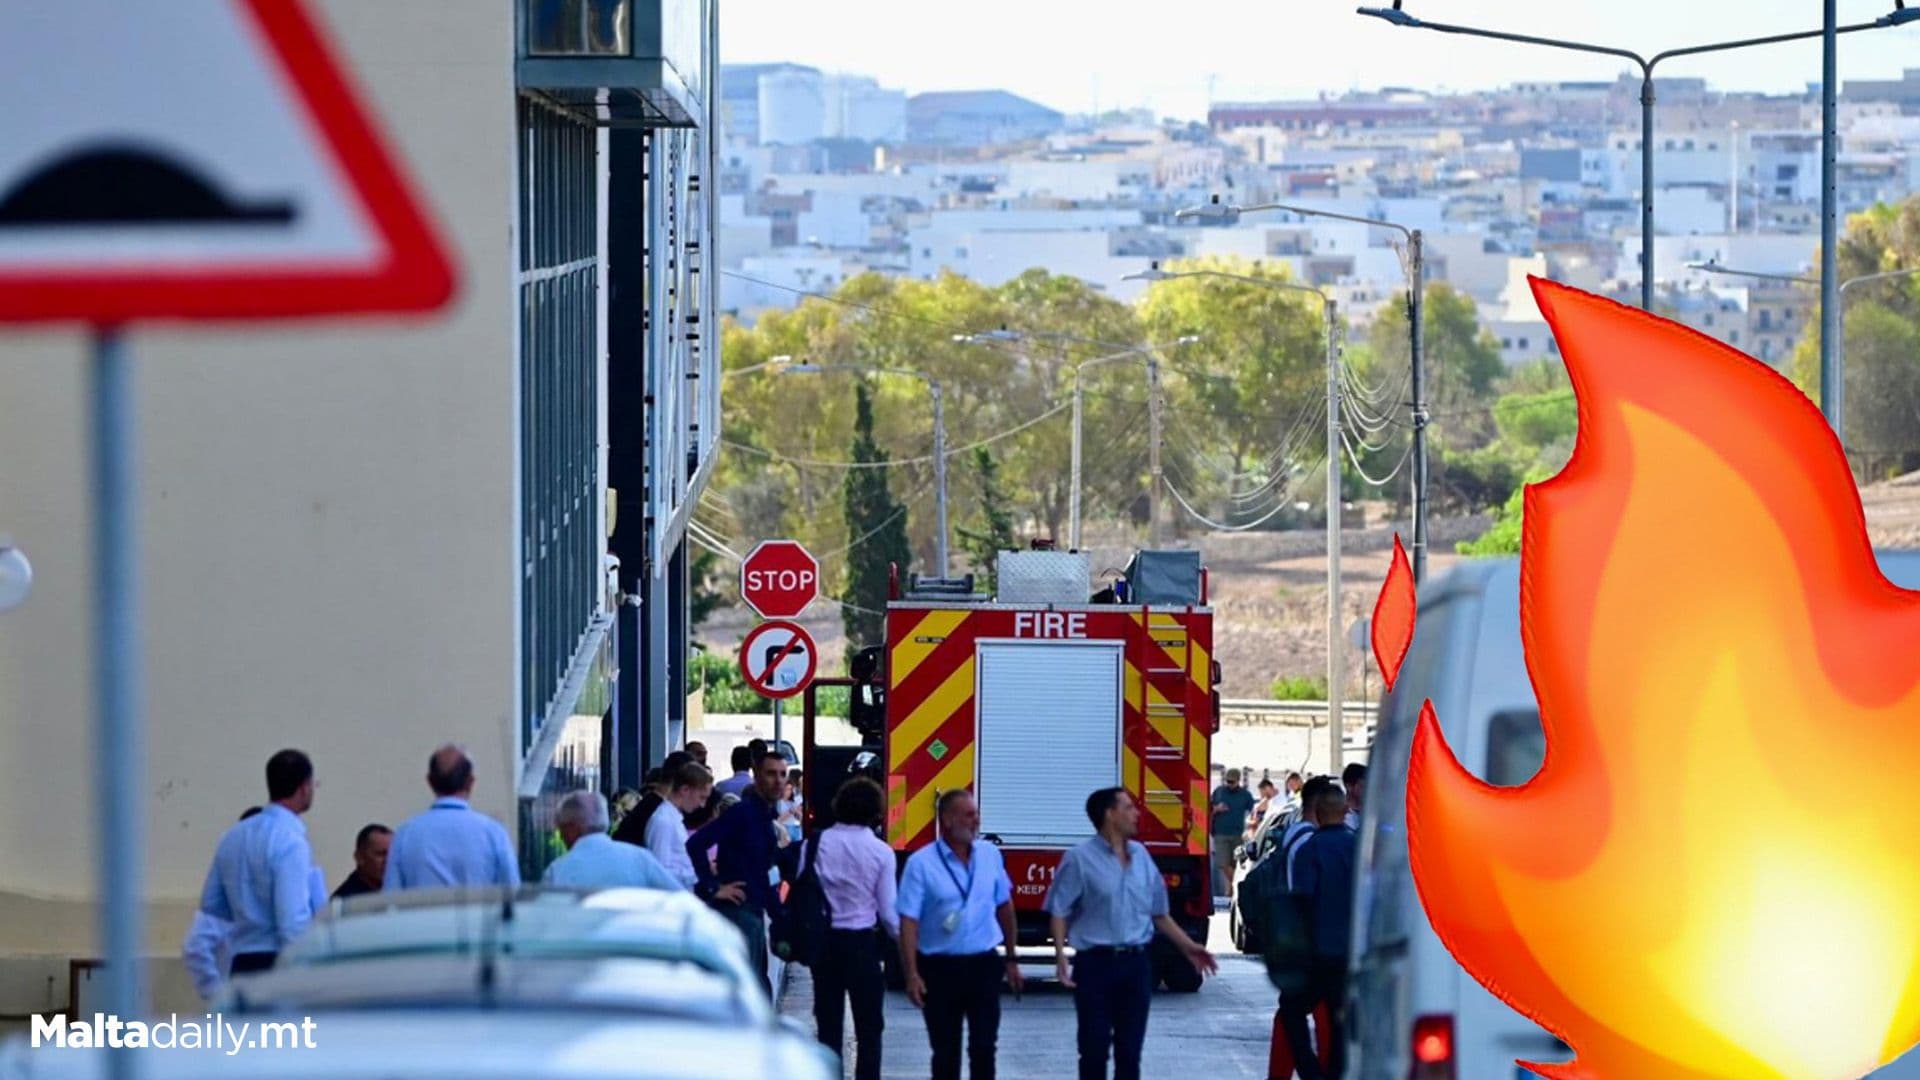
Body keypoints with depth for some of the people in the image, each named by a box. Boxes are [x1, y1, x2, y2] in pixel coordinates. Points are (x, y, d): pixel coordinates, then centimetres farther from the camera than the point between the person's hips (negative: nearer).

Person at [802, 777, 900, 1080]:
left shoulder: (816, 845, -3)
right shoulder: (881, 852, -9)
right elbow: (887, 910, -6)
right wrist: (903, 941, 10)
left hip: (824, 941, 3)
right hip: (862, 942, -3)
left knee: (829, 1026, 10)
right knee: (869, 1029, 5)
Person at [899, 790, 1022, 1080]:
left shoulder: (990, 855, 4)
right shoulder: (921, 863, -9)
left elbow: (1004, 907, 14)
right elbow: (908, 921, -12)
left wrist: (1011, 959, 16)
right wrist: (912, 974, -18)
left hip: (983, 966, 3)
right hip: (940, 969, -3)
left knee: (984, 1047, 3)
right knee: (945, 1052, 6)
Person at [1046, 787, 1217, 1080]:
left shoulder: (1141, 856, 10)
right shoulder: (1080, 859, -7)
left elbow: (1158, 912, 18)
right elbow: (1060, 912, -8)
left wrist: (1188, 947, 15)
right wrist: (1060, 956, -20)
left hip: (1137, 964, 5)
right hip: (1096, 963, -5)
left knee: (1130, 1049, 8)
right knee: (1094, 1048, -1)